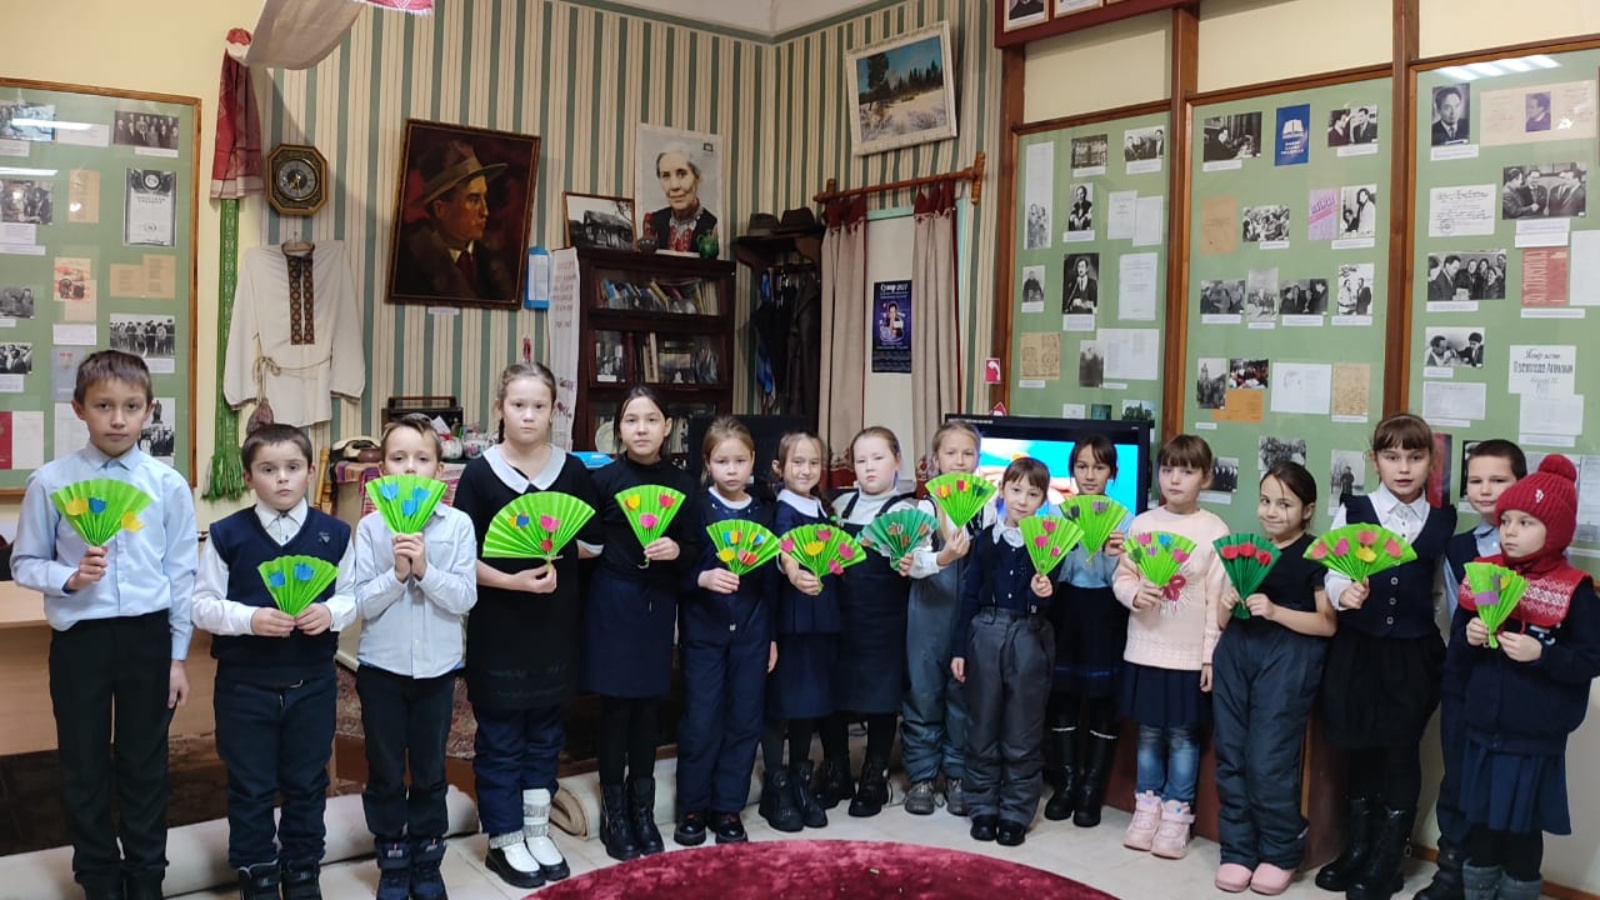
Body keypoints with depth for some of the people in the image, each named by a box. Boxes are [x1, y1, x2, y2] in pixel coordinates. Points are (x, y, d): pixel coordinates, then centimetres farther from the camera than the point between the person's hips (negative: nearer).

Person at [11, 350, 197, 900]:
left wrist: (178, 657, 1)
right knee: (83, 767, 13)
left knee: (144, 765, 13)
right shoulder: (49, 483, -6)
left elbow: (182, 576, 0)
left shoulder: (169, 486, -5)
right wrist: (69, 578, -18)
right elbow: (24, 565, 3)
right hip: (79, 638, 0)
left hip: (147, 636, 0)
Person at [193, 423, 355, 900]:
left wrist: (331, 612, -18)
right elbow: (203, 605, -5)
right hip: (245, 682, -1)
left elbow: (353, 596, 3)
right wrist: (249, 618, -21)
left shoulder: (334, 533, -2)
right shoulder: (227, 535, -7)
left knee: (307, 784, 14)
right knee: (250, 789, 11)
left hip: (313, 681, 1)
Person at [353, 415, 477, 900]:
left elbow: (465, 598, -10)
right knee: (385, 772, 11)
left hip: (437, 666, 0)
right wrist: (396, 573, -23)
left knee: (430, 770, 14)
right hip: (381, 666, 0)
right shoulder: (370, 527, -5)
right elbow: (361, 603, -8)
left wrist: (426, 569, -23)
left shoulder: (457, 525, -6)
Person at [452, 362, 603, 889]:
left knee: (546, 732, 14)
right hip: (498, 626, -3)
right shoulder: (479, 474, -6)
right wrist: (510, 579, -20)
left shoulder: (572, 471, 1)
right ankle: (504, 841, 21)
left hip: (555, 625, 3)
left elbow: (594, 544, 5)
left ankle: (535, 832, 28)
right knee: (500, 736, 6)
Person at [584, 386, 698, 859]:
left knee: (649, 703, 9)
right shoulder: (604, 479, -4)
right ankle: (613, 810, 15)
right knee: (615, 704, 2)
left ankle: (642, 807, 22)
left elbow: (694, 550, 6)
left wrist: (677, 550, -14)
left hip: (659, 602, 3)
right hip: (612, 599, -2)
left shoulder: (682, 482, 3)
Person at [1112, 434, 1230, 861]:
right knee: (1148, 733, 13)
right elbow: (1121, 577, 5)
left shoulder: (1214, 530, -7)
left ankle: (1176, 815, 20)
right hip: (1145, 647, 3)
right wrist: (1134, 593, -17)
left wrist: (1212, 654, -9)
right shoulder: (1142, 524, 1)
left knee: (1182, 735, 7)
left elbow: (1219, 598, -7)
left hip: (1190, 653, -3)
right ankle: (1147, 809, 27)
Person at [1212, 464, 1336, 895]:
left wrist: (1275, 611, -15)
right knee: (1231, 757, 6)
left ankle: (1280, 854, 14)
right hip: (1237, 652, 6)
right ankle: (1238, 850, 18)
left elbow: (1329, 624, -5)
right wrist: (1228, 603, 1)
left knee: (1269, 762, -6)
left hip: (1289, 660, -5)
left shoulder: (1316, 556, -2)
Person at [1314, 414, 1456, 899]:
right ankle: (1356, 850, 27)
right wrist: (1345, 593, -26)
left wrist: (1455, 642, -1)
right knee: (1361, 750, 11)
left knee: (1401, 754, 4)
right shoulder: (1352, 511, -1)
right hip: (1358, 649, 0)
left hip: (1414, 653, 0)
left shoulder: (1444, 522, 3)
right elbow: (1333, 575, -6)